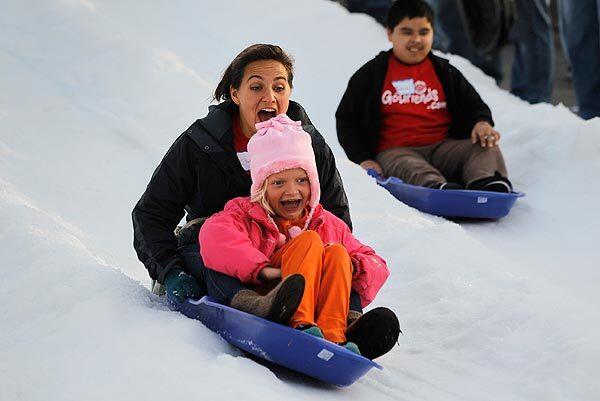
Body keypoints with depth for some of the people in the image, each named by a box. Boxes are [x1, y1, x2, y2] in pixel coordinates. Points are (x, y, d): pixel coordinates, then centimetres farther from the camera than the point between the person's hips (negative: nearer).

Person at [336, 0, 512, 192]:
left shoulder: (446, 73, 20)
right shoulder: (371, 75, 13)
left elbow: (474, 105, 21)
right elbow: (346, 121, 14)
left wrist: (482, 123, -6)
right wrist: (363, 159, -1)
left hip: (443, 147, 3)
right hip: (394, 152, -3)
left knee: (487, 148, -23)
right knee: (411, 169, -38)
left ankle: (486, 181, -54)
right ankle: (439, 188, -69)